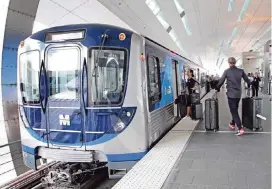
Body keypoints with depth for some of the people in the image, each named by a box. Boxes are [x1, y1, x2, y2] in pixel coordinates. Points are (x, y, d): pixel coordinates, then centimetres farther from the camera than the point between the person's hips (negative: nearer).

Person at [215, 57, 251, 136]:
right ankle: (233, 124, 35)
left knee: (233, 111, -1)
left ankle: (240, 129, -10)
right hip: (238, 94, 5)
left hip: (231, 94, -4)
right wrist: (250, 86, 29)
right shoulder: (241, 71, 3)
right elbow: (247, 80, 10)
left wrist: (217, 88, 9)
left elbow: (221, 81, -8)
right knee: (235, 109, 22)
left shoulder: (227, 71, -7)